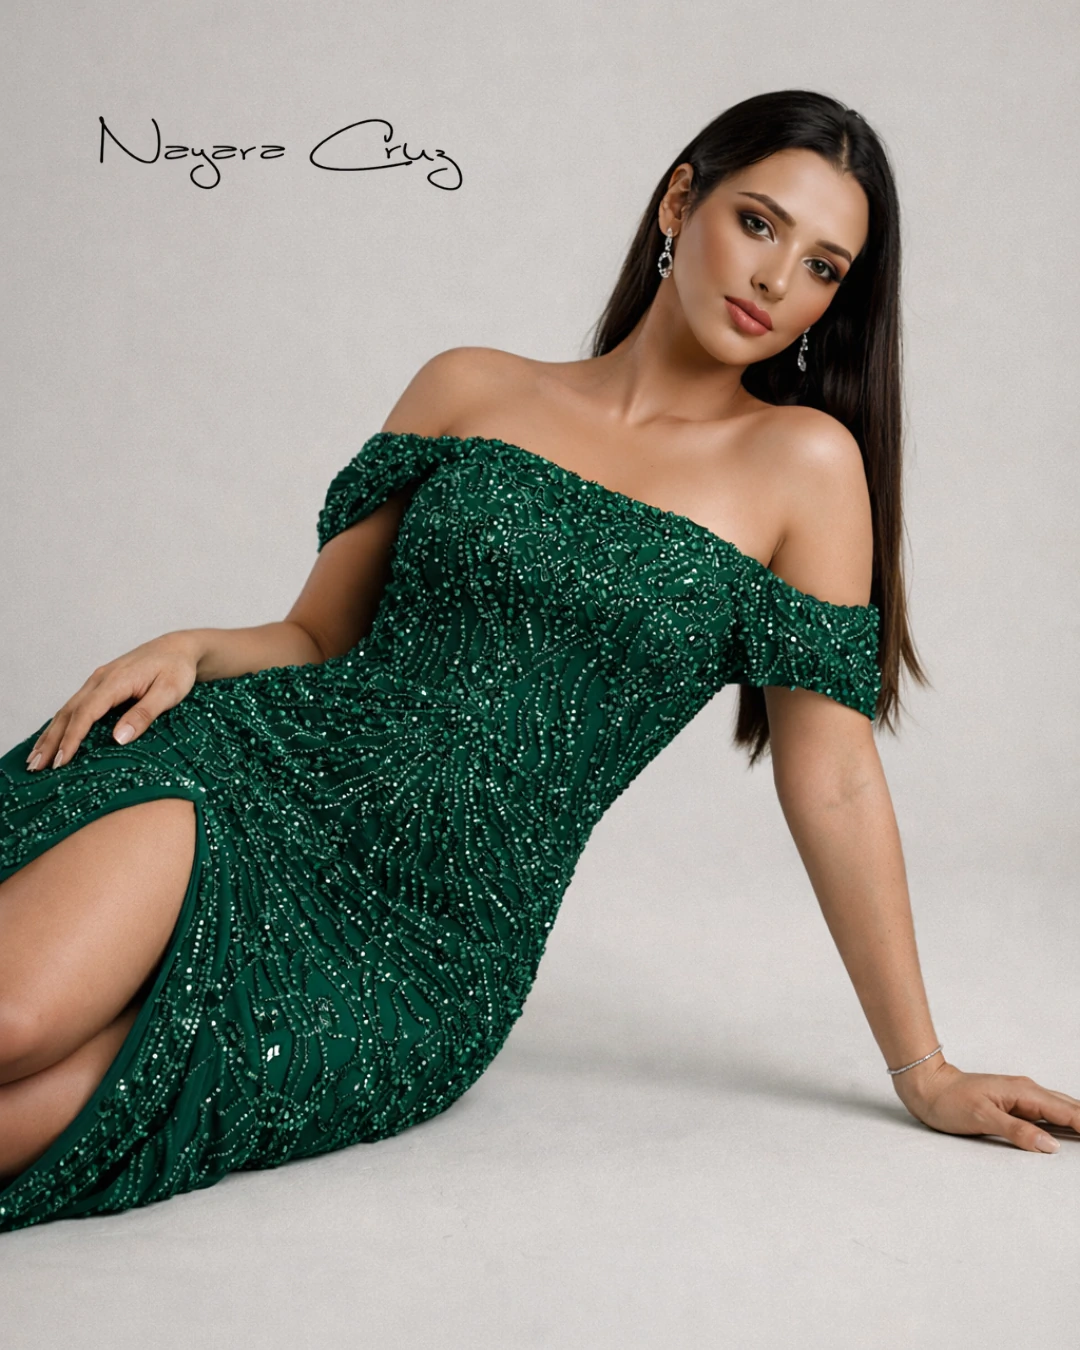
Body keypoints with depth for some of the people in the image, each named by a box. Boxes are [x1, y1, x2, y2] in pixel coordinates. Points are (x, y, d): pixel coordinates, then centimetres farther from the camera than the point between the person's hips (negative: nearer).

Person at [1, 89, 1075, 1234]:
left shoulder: (805, 462, 3)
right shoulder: (470, 389, 9)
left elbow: (832, 778, 3)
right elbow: (315, 637, 13)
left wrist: (924, 1073, 3)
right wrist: (191, 649, -9)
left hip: (438, 945, -1)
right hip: (263, 779, 2)